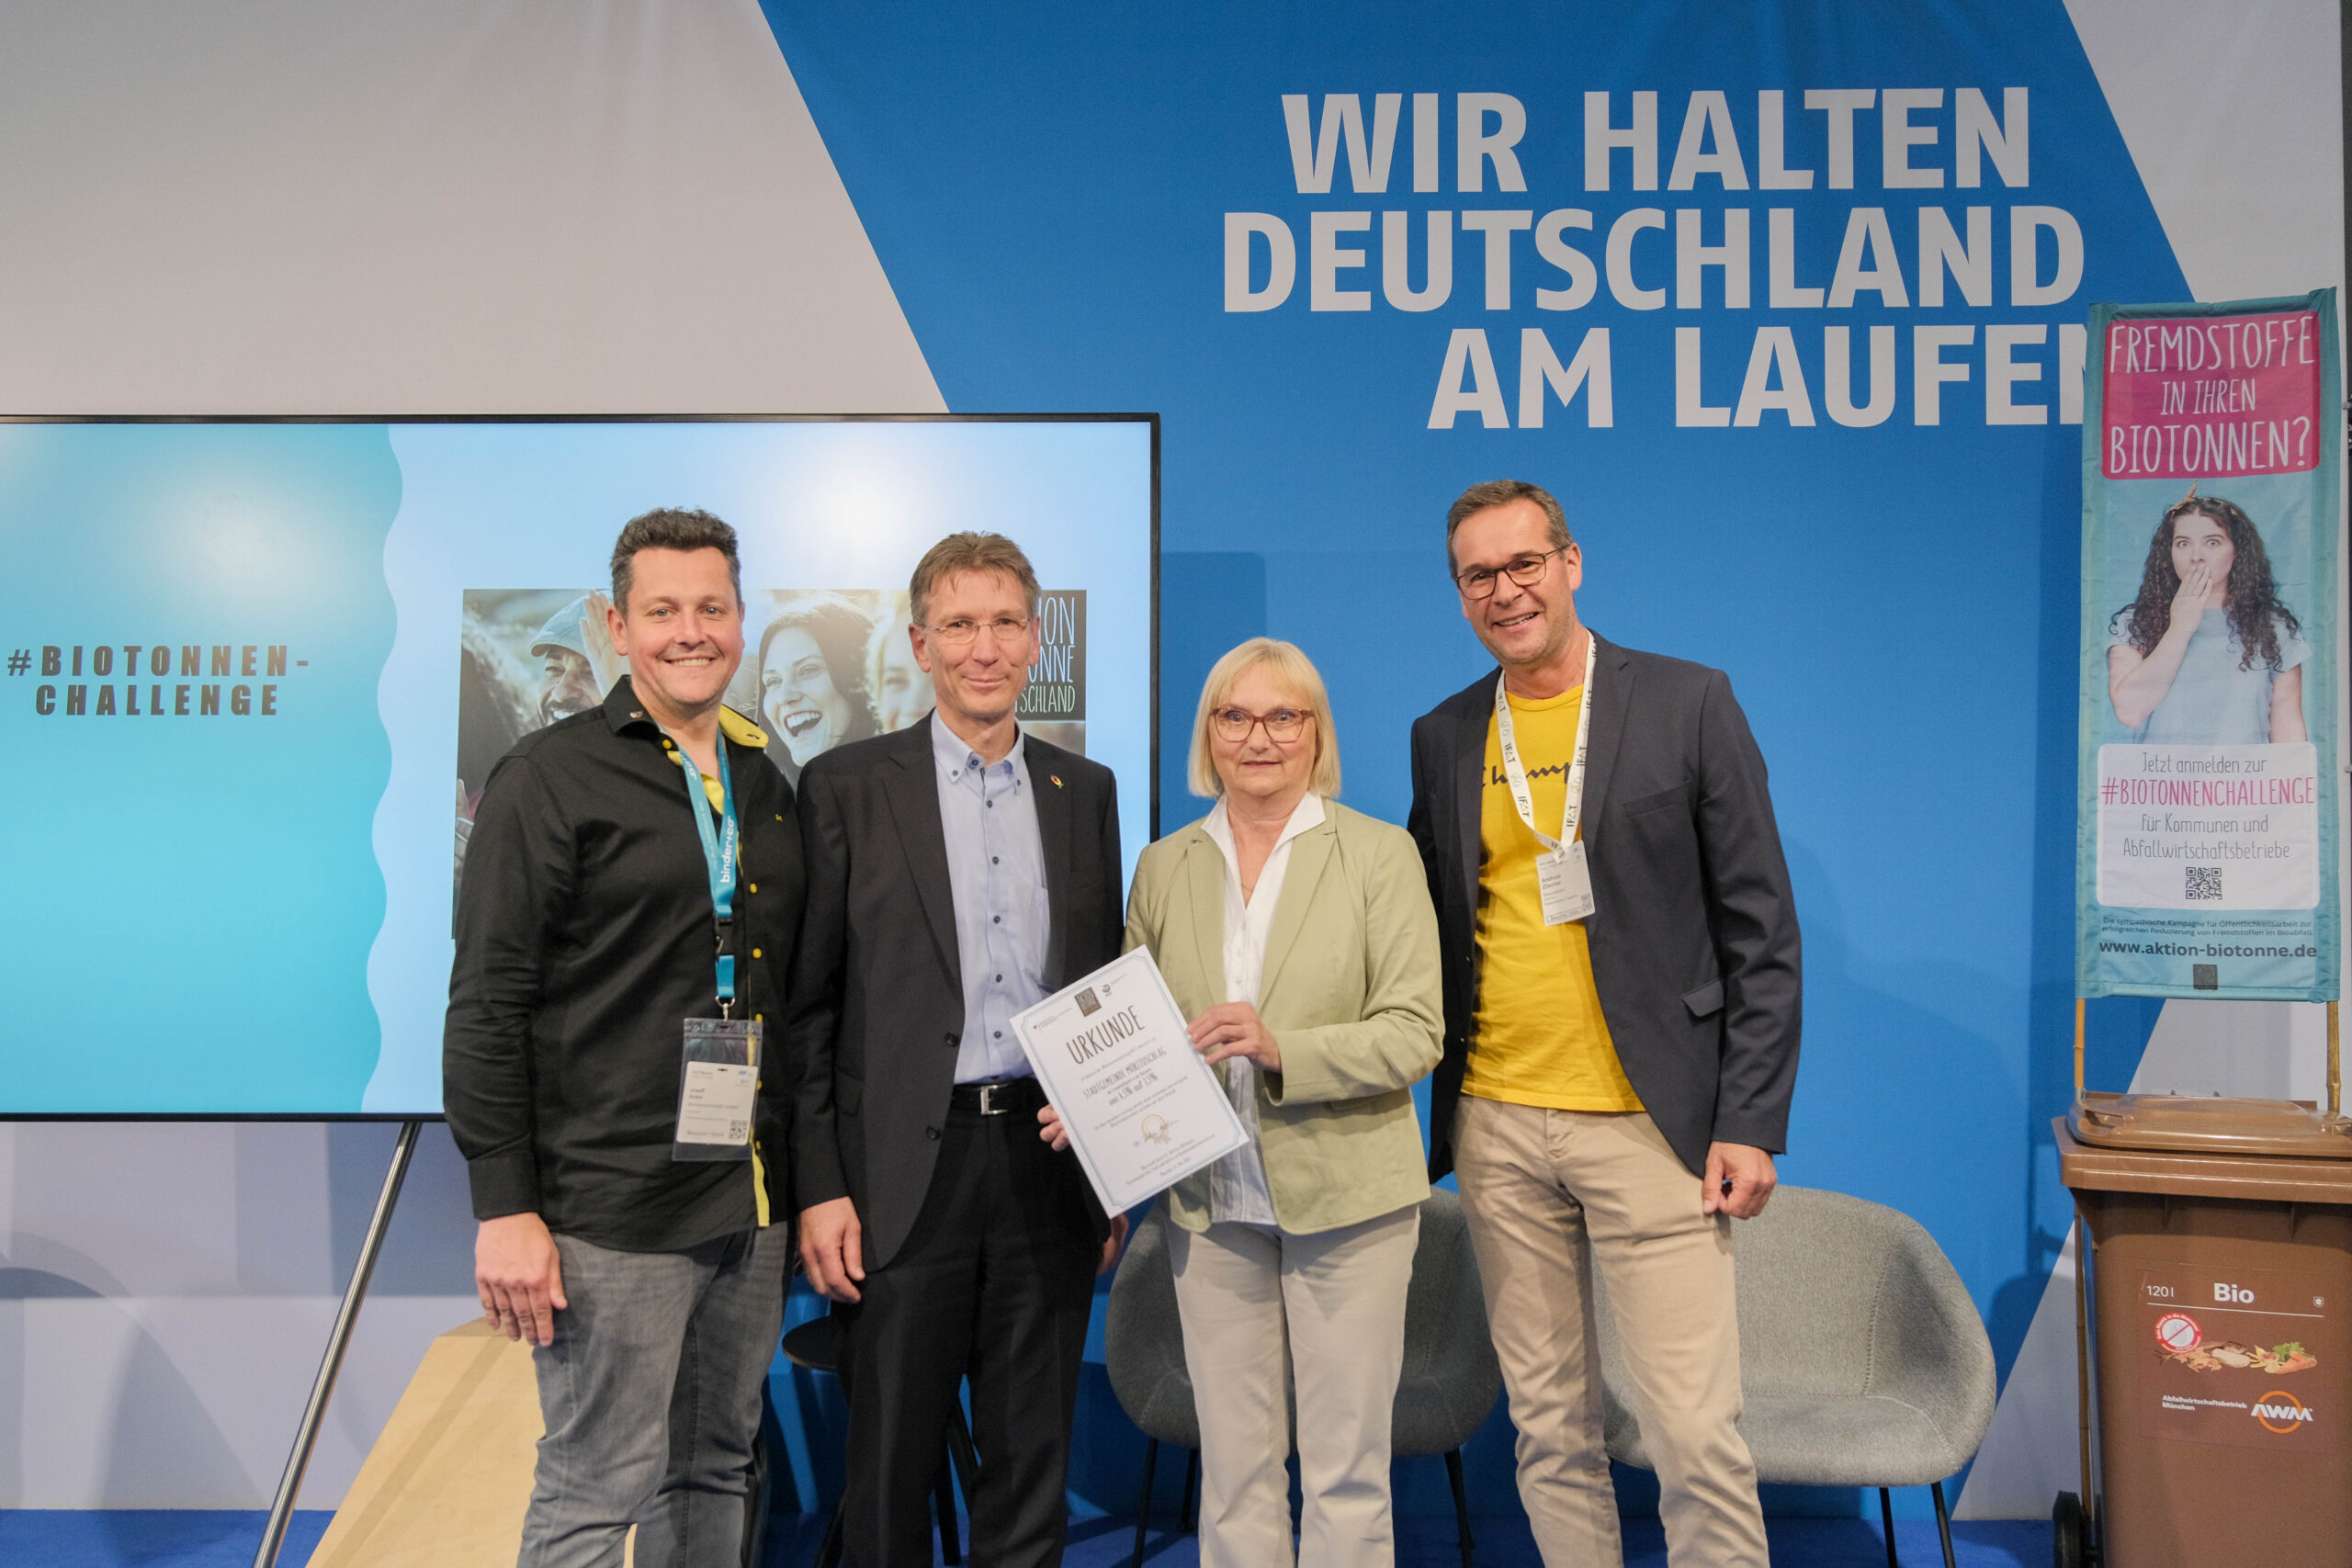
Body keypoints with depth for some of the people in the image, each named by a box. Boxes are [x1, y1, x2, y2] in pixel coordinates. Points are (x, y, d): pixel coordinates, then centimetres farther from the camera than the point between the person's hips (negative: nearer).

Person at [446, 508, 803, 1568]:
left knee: (717, 1473, 17)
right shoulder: (550, 777, -6)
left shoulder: (767, 785, 12)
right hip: (612, 1212, -6)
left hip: (753, 1203, 6)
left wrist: (803, 1184, 13)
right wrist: (505, 1210, -13)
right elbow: (487, 1006, -9)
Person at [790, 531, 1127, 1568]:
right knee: (890, 1467, 8)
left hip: (1049, 1164, 3)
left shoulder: (1086, 790, 9)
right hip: (908, 1170, -3)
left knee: (1031, 1462, 14)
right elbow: (808, 1004, -2)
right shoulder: (847, 786, -1)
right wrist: (820, 1187, -7)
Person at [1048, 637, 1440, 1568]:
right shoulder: (1163, 868, 9)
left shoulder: (1379, 854, -1)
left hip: (1345, 1198, -2)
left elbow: (1414, 1036, -7)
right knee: (1232, 1470, 11)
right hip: (1211, 1204, 3)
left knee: (1346, 1471, 6)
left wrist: (1283, 1050, -21)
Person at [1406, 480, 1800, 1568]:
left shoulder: (1688, 704, -1)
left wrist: (1751, 1123, -7)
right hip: (1496, 1129, 4)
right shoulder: (1443, 737, 9)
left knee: (1697, 1435, -2)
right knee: (1548, 1427, 13)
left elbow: (1760, 930, -2)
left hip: (1648, 1124, -3)